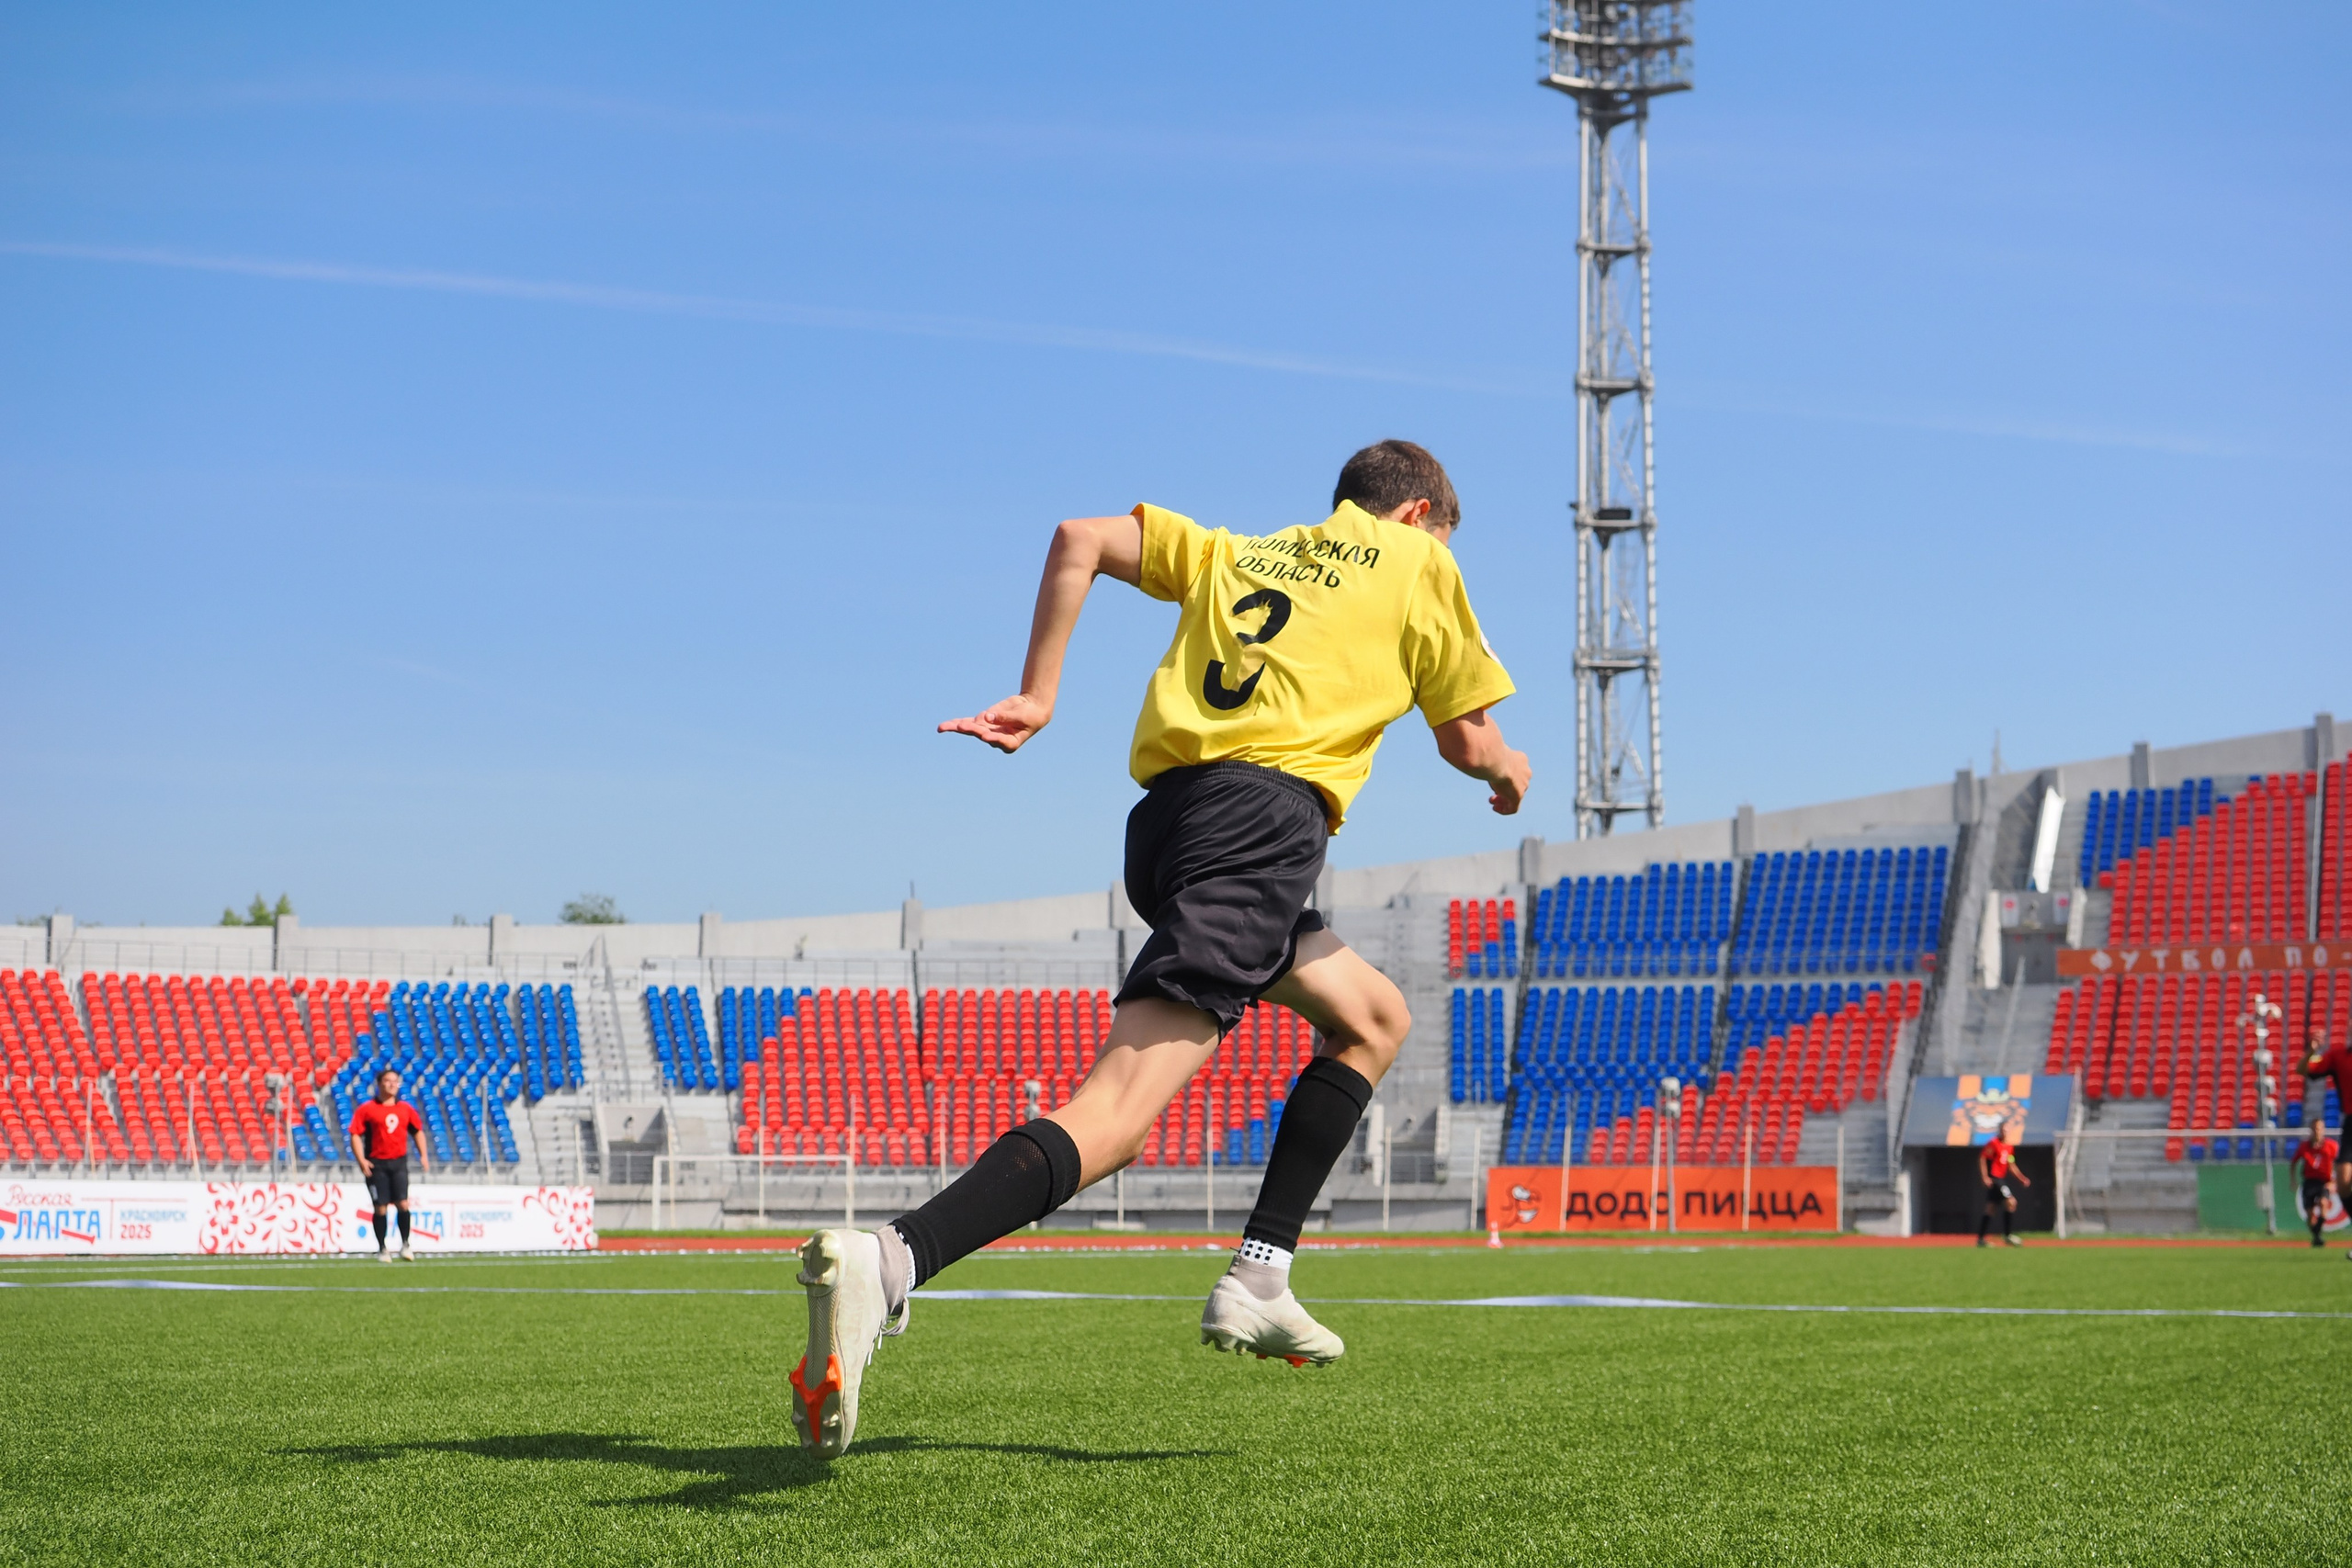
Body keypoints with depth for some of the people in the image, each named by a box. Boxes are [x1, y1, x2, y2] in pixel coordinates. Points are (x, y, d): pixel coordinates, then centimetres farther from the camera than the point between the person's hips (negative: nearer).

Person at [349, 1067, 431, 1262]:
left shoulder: (406, 1109, 10)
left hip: (398, 1162, 2)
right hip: (376, 1164, -2)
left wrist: (423, 1155, 9)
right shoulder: (367, 1110, -2)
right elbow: (355, 1135, -4)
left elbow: (418, 1131, 21)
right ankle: (382, 1249, 11)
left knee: (403, 1203, -9)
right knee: (381, 1208, -1)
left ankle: (405, 1244, 7)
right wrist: (362, 1161, -15)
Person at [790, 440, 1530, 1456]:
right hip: (1265, 816, -7)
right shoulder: (1416, 562, 19)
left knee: (1373, 1018, 22)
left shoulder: (1235, 551, 31)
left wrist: (1037, 694, 17)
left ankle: (1259, 1283, 11)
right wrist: (1509, 772, 43)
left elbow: (1080, 540, 19)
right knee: (1115, 1111, -12)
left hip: (1169, 817, 7)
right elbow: (1468, 740, 21)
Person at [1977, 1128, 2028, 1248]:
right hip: (1993, 1178, -9)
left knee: (1990, 1208, 10)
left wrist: (2022, 1178, 13)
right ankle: (2007, 1235, -11)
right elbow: (1982, 1158, -14)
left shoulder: (2009, 1147, 14)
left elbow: (2011, 1166, 21)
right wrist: (1985, 1177, -20)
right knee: (2011, 1201, -15)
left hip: (2000, 1179, 9)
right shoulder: (1994, 1144, -11)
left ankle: (1980, 1239, 15)